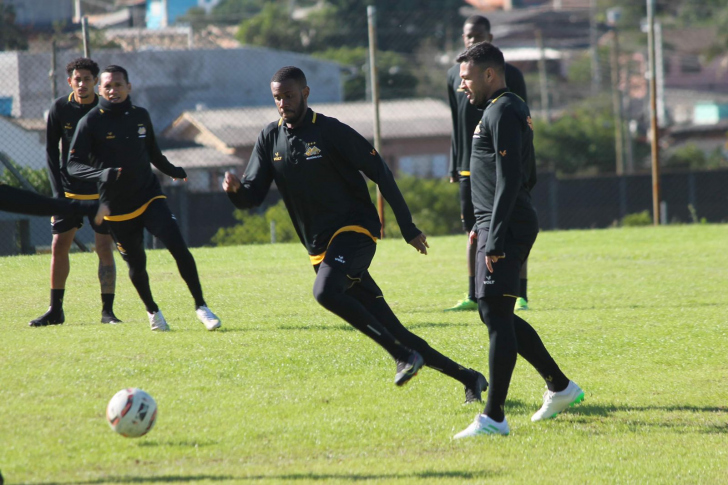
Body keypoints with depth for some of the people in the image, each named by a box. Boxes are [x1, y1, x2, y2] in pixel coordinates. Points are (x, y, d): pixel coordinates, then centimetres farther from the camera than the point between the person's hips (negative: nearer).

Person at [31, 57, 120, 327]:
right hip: (69, 191, 2)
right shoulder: (60, 109, -4)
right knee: (59, 245, -2)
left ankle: (107, 311, 2)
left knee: (105, 248, -5)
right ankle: (56, 310, 8)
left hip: (102, 192, -2)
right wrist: (58, 191, -5)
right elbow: (51, 151, 2)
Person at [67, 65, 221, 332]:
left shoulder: (140, 116, 6)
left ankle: (200, 306, -6)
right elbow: (74, 165, -13)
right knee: (136, 265, 6)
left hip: (149, 197, 2)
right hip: (117, 207, -2)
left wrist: (173, 171, 30)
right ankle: (152, 310, 33)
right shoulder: (91, 122, -8)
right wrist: (102, 174, -29)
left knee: (178, 247, -16)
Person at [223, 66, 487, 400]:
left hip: (355, 230, -6)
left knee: (325, 291, -34)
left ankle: (403, 354, -27)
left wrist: (408, 229, -4)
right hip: (320, 247, 6)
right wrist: (236, 188, -20)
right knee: (390, 330, 3)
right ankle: (467, 378, 11)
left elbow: (380, 173, -5)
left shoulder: (331, 132, -8)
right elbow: (253, 196, 5)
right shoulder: (270, 140, 8)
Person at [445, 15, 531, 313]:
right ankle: (474, 297, 12)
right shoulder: (455, 76, 11)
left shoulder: (508, 74, -2)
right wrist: (454, 168, 12)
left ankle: (520, 296, -2)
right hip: (470, 168, 4)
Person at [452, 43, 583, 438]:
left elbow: (509, 180, -20)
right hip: (499, 227, 11)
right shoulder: (513, 110, 19)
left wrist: (495, 238, -23)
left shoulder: (501, 112, -13)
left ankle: (493, 417, -14)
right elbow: (528, 178, 25)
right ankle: (560, 386, 25)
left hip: (505, 228, -11)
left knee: (496, 316, -12)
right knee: (495, 314, 17)